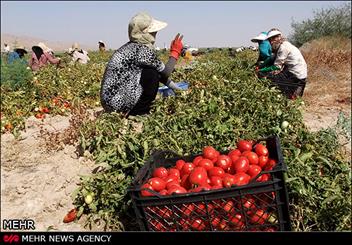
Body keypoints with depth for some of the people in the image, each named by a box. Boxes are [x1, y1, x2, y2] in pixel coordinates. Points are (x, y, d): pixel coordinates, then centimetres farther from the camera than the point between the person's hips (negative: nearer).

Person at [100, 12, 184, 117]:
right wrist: (175, 53, 6)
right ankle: (140, 113, -1)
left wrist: (177, 89, 18)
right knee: (153, 74, -12)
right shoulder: (142, 50, -17)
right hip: (118, 103, -9)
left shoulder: (130, 47, 11)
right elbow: (165, 72, -8)